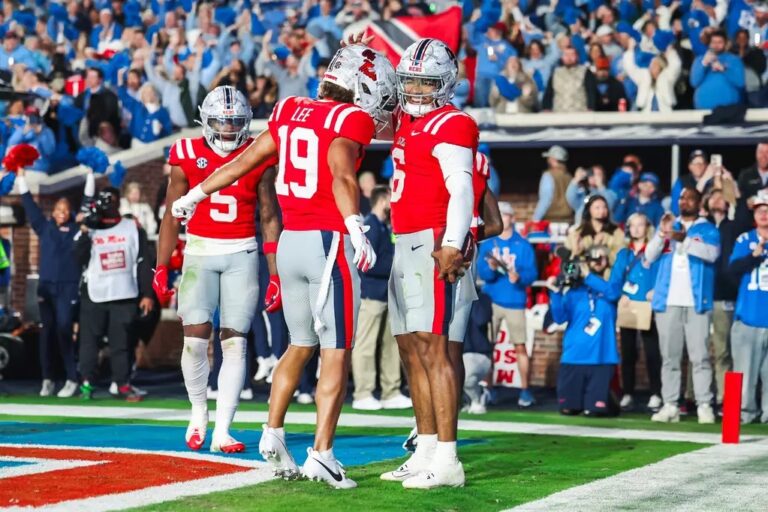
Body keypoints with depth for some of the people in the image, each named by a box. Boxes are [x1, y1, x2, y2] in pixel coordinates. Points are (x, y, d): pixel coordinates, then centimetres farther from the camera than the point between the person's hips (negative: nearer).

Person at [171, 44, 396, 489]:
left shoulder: (291, 112, 12)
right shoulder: (352, 120, -7)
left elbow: (244, 161, 20)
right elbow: (341, 173, -25)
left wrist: (197, 194, 33)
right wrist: (356, 229, -39)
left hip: (290, 241, 7)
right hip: (330, 241, -7)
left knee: (300, 345, 22)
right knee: (336, 353, -2)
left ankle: (273, 434, 20)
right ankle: (321, 453, -6)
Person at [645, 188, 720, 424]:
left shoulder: (708, 229, 7)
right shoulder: (668, 226, 17)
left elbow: (711, 253, -13)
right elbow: (650, 256, 7)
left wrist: (684, 239, -26)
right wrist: (662, 233, -10)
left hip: (696, 303, -3)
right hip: (667, 302, 3)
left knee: (700, 356, -7)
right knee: (669, 357, 2)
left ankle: (704, 406, -8)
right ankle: (670, 406, 2)